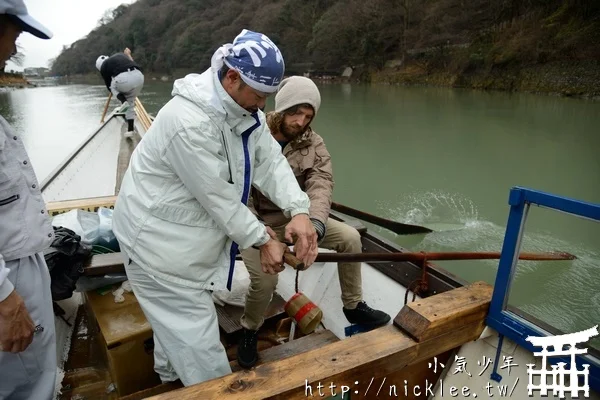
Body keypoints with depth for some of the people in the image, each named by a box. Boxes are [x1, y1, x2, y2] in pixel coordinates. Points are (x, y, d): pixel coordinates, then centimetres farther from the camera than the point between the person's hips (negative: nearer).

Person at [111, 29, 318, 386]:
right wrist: (262, 239, -18)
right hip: (159, 239, -9)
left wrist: (299, 211, -26)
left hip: (191, 233, 10)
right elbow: (219, 197, -28)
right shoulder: (190, 123, -34)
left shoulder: (244, 107, -5)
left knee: (177, 315, 29)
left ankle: (170, 374, 54)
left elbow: (271, 160, -12)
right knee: (195, 329, 1)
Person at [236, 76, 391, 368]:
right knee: (265, 279, -26)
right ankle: (249, 331, 9)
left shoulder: (314, 146, -6)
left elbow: (321, 186, -22)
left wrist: (315, 223, -44)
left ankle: (353, 306, 14)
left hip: (294, 219, 4)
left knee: (350, 237, -8)